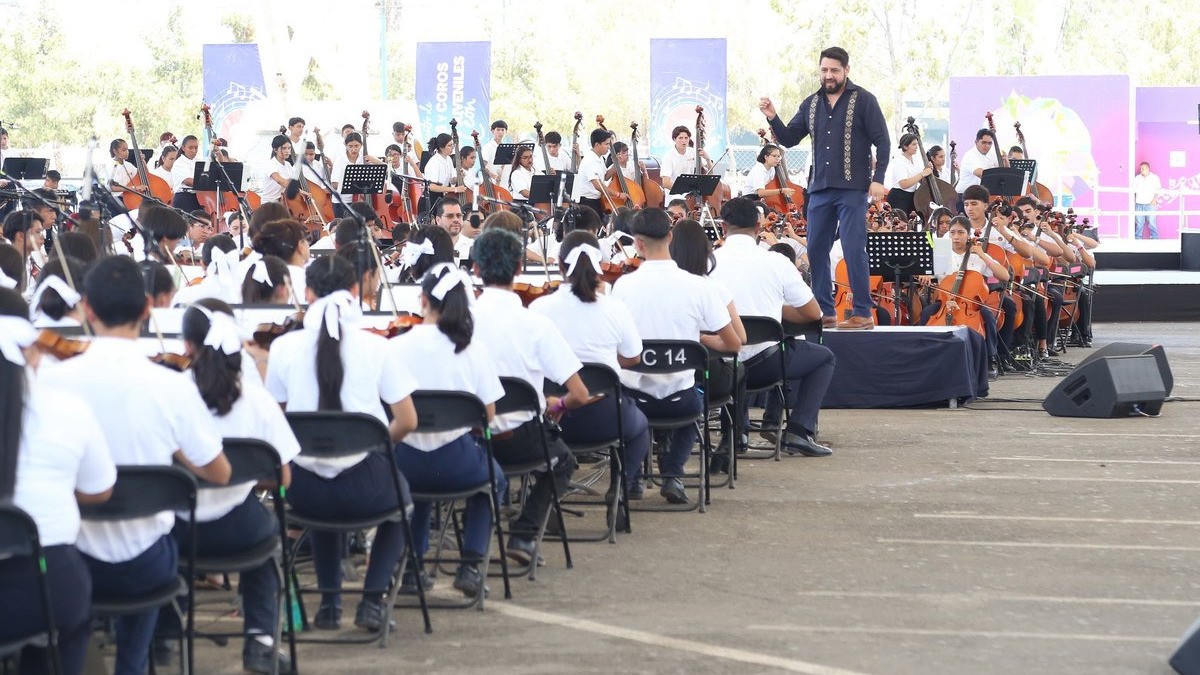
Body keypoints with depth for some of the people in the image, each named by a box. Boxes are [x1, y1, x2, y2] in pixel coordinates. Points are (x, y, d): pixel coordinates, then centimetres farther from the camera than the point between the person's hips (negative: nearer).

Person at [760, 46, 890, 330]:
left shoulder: (863, 100, -2)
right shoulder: (811, 104, 12)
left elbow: (882, 141, -4)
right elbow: (789, 139, 12)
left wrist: (878, 178, -13)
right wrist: (772, 118, -5)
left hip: (852, 189, -6)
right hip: (820, 189, 6)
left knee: (853, 250, -9)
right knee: (816, 250, 7)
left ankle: (863, 314, -4)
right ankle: (824, 312, 15)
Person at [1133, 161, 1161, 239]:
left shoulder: (1155, 178, 3)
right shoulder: (1137, 178, 8)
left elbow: (1157, 191, 3)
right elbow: (1133, 191, 10)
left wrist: (1154, 200, -9)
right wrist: (1133, 202, 2)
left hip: (1150, 204, -2)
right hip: (1139, 204, 2)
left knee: (1152, 222, -5)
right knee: (1139, 223, 2)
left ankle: (1154, 238, 3)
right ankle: (1137, 238, 11)